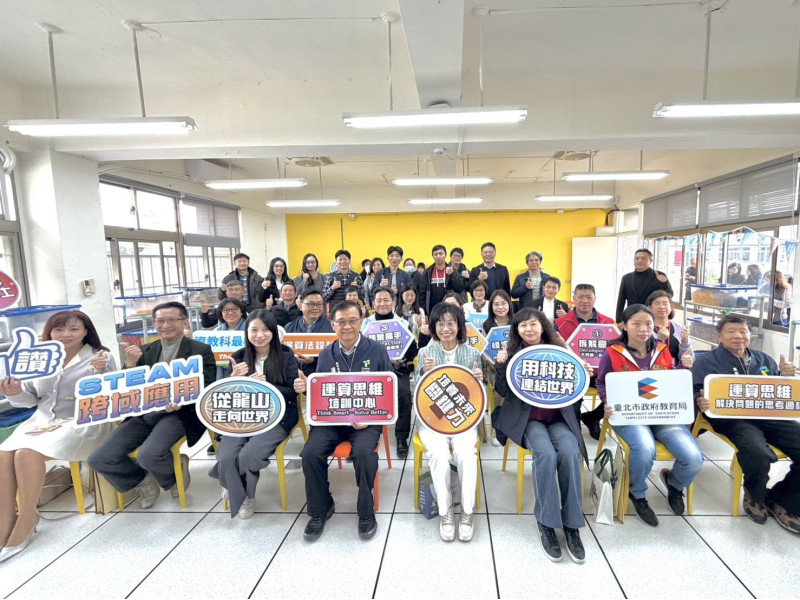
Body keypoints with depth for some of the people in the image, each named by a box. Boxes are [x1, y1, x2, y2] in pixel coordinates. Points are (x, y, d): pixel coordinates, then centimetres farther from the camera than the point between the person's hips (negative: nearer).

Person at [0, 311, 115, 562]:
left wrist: (100, 372, -26)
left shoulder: (101, 357, -1)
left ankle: (27, 518, -9)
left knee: (27, 453, -27)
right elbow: (32, 398, 17)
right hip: (42, 420, 5)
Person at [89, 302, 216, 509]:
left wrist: (181, 402, -24)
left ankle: (173, 477, 6)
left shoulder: (201, 351, 0)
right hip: (143, 414, 6)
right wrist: (130, 365, -7)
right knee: (99, 459, -12)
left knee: (148, 455, -31)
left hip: (177, 414, -5)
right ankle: (144, 481, 16)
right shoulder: (145, 351, 15)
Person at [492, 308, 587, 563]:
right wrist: (501, 364, -15)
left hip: (559, 417, 2)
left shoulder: (558, 351, 7)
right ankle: (546, 522, -13)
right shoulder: (512, 352, 3)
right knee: (546, 454, -30)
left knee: (570, 453, -28)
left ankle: (572, 524, -11)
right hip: (526, 418, -2)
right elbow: (504, 392, -1)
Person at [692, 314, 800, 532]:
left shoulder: (764, 360, 24)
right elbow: (696, 393, -3)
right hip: (733, 419, -5)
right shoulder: (706, 361, 8)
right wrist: (701, 402, -26)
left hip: (771, 416, 5)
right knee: (758, 454, -34)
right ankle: (755, 496, 1)